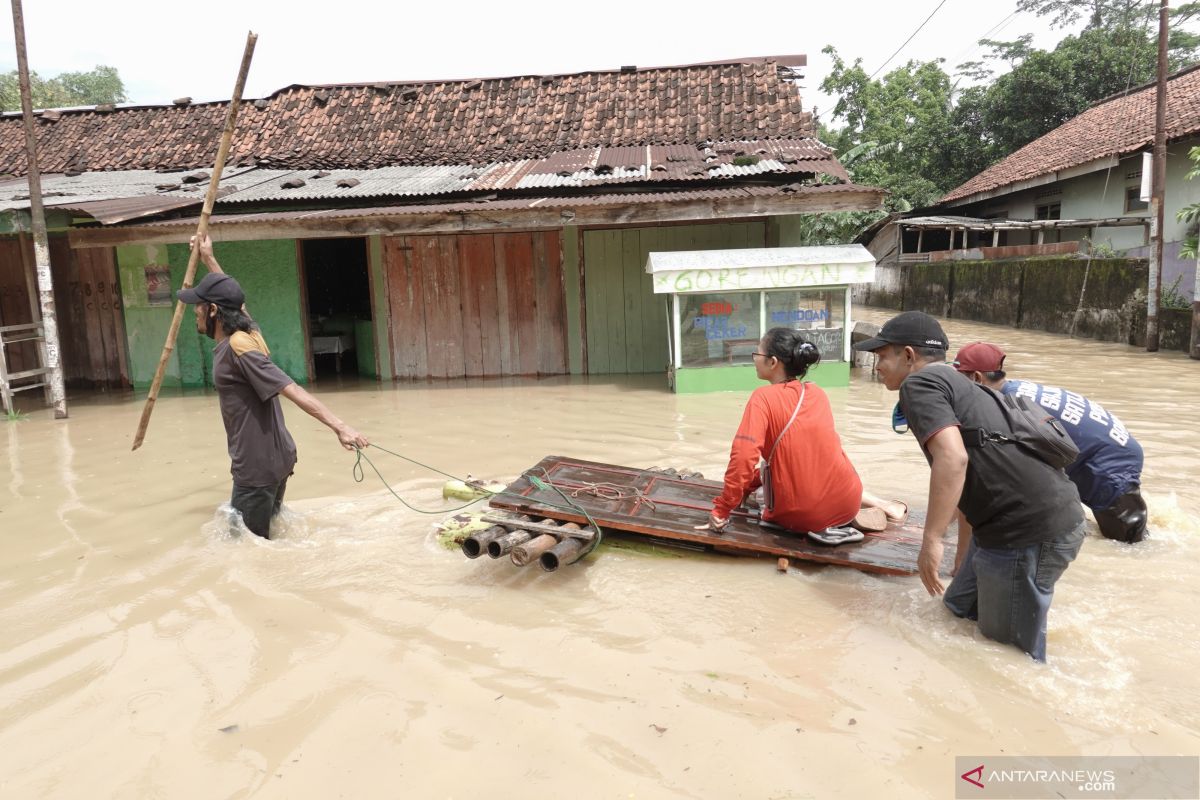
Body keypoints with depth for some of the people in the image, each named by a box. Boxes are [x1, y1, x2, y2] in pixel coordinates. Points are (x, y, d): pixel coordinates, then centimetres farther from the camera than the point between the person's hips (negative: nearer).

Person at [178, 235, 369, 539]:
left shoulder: (237, 348, -19)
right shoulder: (246, 331, 7)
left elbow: (294, 391, -29)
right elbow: (232, 299, 31)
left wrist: (339, 427, -39)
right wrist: (208, 259, 40)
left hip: (257, 466, -10)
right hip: (274, 459, 10)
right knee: (268, 537, 20)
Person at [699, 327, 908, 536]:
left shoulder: (763, 397, -11)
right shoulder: (818, 394, 7)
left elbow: (743, 457, -22)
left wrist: (722, 510, -14)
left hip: (800, 518, -6)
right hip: (847, 504, 6)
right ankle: (878, 504, 18)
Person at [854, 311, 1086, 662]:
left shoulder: (919, 383, -7)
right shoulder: (956, 384, 22)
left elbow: (952, 458, -26)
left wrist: (932, 539, -23)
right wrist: (963, 563, 34)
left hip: (1029, 533, -10)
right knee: (959, 608, 23)